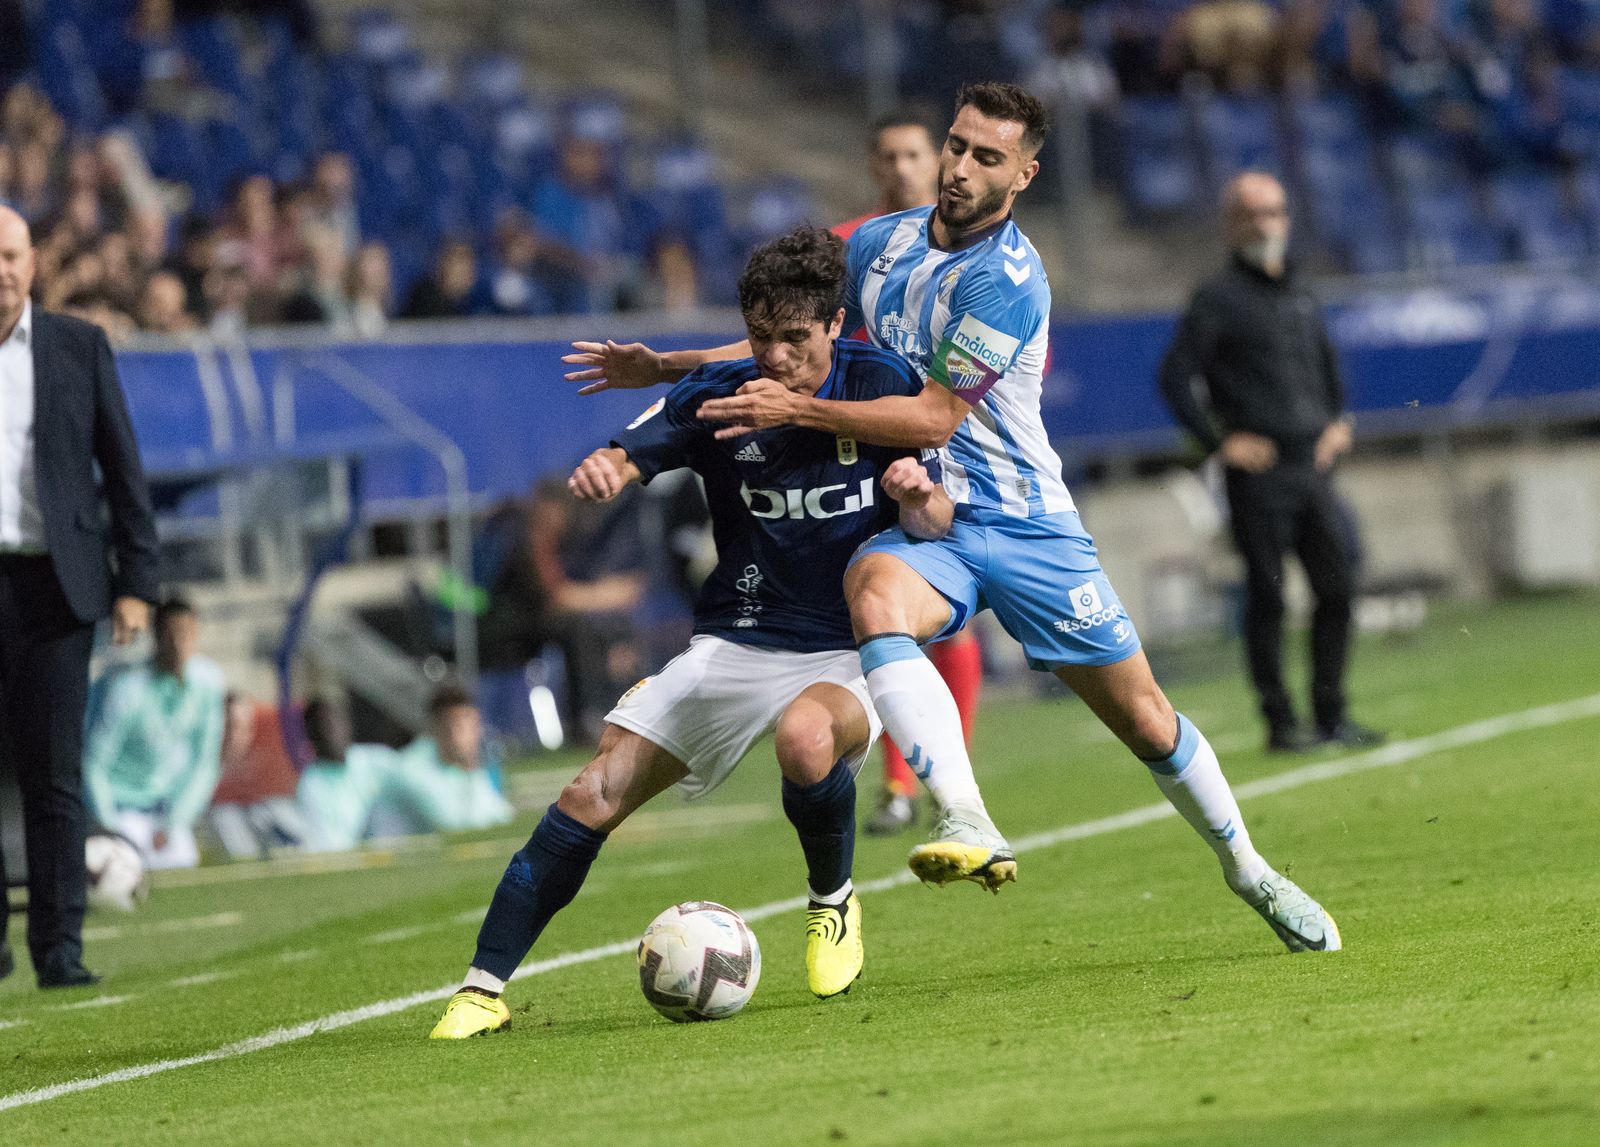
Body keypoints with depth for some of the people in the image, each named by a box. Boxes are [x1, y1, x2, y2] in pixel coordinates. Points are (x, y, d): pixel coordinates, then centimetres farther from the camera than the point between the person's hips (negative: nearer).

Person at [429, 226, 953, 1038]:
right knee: (595, 795, -12)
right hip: (731, 648, 2)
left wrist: (921, 495, -25)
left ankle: (833, 905, -8)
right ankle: (483, 987, -7)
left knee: (807, 737, -37)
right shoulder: (719, 394, -2)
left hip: (847, 657, -2)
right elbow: (628, 458, -14)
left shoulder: (879, 385, -4)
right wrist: (601, 471, -38)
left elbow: (933, 527, -1)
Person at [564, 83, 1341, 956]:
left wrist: (796, 410, -24)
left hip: (1024, 522, -3)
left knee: (1144, 719, 3)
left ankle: (1248, 871, 30)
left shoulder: (1008, 279, -16)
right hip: (918, 522, 3)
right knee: (876, 599, -34)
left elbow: (933, 418, -20)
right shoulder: (879, 244, 4)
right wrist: (668, 367, 15)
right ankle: (969, 827, -49)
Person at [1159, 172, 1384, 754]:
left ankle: (1331, 715, 12)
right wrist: (1220, 441, -12)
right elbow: (1176, 377, -8)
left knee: (1337, 587, 3)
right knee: (1267, 598, -3)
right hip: (1259, 472, -6)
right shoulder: (1219, 297, -4)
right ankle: (1280, 722, 3)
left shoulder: (1298, 293, 17)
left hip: (1312, 466, 6)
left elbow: (1326, 363, 32)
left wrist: (1338, 420, 17)